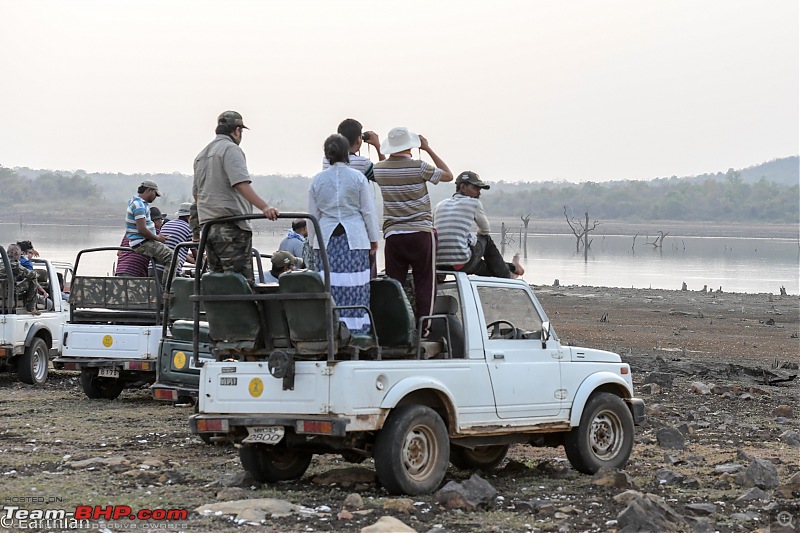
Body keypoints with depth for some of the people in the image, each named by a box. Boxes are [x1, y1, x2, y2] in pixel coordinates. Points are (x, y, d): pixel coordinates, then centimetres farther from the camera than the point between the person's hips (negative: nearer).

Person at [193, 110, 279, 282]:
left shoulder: (201, 155, 21)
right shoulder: (231, 149, -7)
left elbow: (196, 193, 27)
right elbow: (241, 184, -21)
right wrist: (264, 207, -29)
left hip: (206, 225, 9)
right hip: (231, 227, -9)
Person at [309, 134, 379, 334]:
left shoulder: (317, 180, 4)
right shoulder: (358, 178, -2)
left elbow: (313, 215, 9)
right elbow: (368, 212, 1)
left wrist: (314, 241, 18)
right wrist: (373, 240, 10)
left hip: (327, 237, 2)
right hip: (354, 239, -2)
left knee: (330, 286, 2)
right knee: (355, 286, 0)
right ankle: (356, 331, -1)